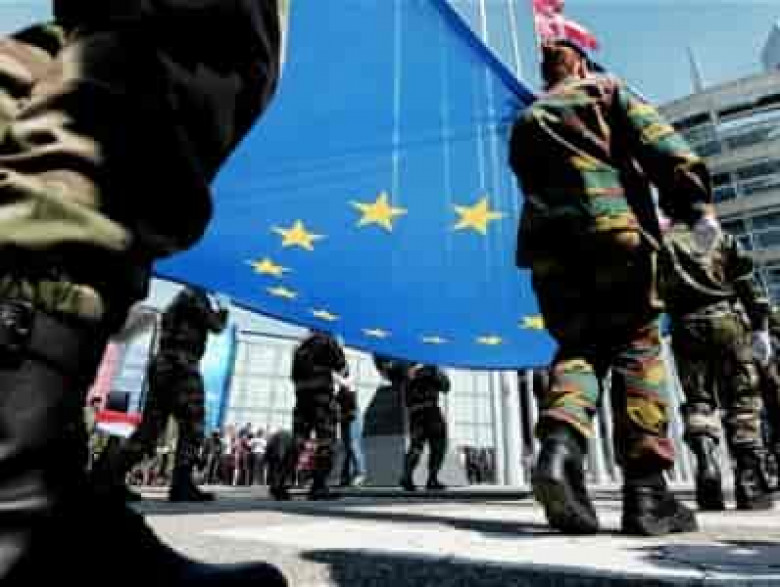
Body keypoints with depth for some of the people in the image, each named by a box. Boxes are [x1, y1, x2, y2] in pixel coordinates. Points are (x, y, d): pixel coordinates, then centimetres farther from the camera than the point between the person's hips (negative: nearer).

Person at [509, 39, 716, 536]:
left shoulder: (526, 121, 29)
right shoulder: (607, 89, 18)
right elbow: (661, 145, 2)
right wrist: (696, 204, -5)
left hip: (547, 239, 3)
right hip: (614, 224, -3)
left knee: (577, 346, 4)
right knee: (637, 347, -2)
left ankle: (560, 445, -23)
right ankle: (646, 490, -8)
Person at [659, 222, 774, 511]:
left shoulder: (661, 241, 10)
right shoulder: (720, 236, 14)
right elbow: (748, 284, 7)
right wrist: (761, 327, 7)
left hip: (687, 327, 0)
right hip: (727, 320, 0)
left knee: (698, 402, 6)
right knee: (742, 401, 3)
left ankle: (706, 461, -15)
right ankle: (752, 487, 0)